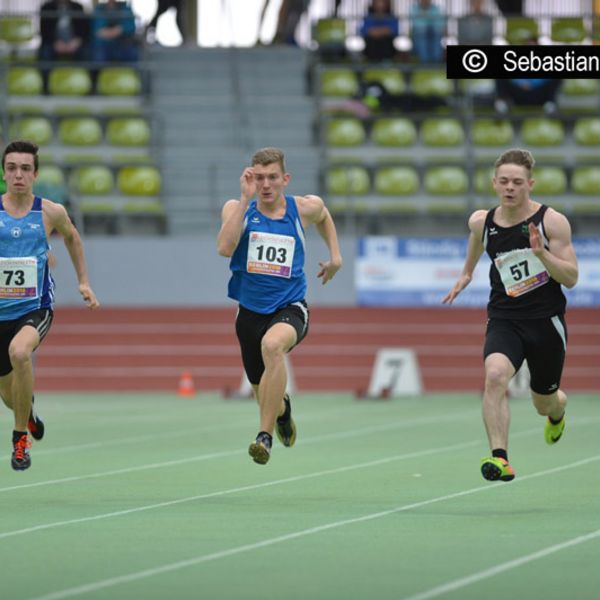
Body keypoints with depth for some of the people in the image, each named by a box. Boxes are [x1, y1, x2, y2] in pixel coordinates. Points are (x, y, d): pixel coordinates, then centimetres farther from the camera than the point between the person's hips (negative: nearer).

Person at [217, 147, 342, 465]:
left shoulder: (305, 208, -2)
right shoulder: (237, 208, -6)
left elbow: (323, 216, 24)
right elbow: (225, 248, -26)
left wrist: (335, 256, 15)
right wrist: (246, 198, -26)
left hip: (290, 308, -2)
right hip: (250, 311, 2)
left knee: (272, 344, -38)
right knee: (263, 395, 14)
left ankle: (266, 436, -33)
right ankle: (282, 407, 54)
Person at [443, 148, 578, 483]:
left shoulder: (552, 222, -10)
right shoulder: (482, 222, 0)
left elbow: (571, 278, -12)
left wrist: (542, 253, -26)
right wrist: (467, 272, 32)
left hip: (546, 321, -1)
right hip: (504, 320, 1)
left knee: (545, 403, 16)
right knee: (495, 375, -30)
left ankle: (557, 411, 57)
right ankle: (500, 458, -36)